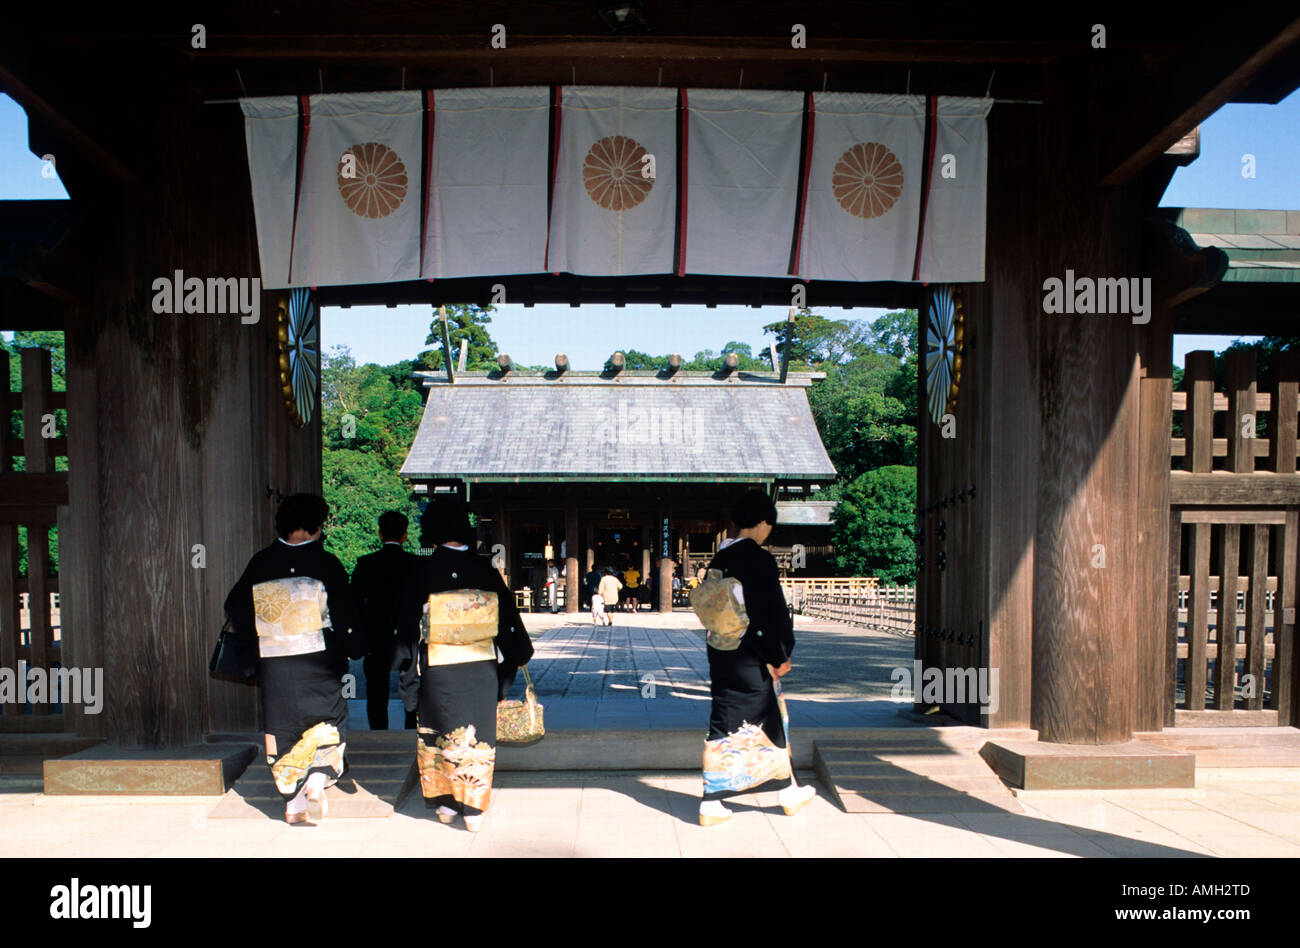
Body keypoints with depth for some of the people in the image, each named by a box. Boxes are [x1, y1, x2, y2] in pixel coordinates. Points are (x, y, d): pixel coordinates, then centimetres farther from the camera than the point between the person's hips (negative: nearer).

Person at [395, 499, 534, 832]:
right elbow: (507, 617, 5)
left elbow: (409, 624, -4)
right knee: (478, 736, 10)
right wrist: (518, 656, 18)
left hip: (438, 670, -1)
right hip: (482, 668, 1)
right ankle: (474, 808, 11)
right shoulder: (484, 571, -2)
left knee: (439, 734, 15)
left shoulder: (423, 570, -7)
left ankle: (445, 803, 23)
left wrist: (410, 671, 4)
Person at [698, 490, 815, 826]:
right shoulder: (760, 559, -15)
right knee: (768, 720, 10)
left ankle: (711, 802, 9)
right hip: (750, 658, -6)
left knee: (724, 723, 10)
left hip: (720, 656, 6)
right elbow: (773, 611, -16)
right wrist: (780, 656, -8)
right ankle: (788, 792, 28)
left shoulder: (719, 560, 6)